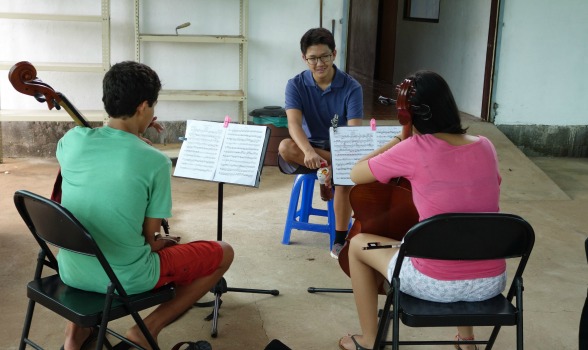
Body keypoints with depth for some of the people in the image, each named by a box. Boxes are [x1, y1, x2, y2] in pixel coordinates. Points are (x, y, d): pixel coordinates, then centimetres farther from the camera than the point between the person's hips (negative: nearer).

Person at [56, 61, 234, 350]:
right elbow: (151, 235, -11)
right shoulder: (156, 161, -19)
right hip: (127, 278, -5)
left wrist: (132, 135, 15)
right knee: (223, 253, 13)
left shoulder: (72, 140, -7)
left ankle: (78, 327, 23)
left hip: (72, 271, 5)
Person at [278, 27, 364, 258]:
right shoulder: (296, 85, -7)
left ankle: (340, 240, -18)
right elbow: (294, 124, -23)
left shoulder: (351, 88, -10)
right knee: (285, 147, -33)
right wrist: (308, 151, -44)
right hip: (308, 147, 1)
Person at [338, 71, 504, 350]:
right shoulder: (485, 146, 2)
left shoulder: (414, 149, -12)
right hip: (491, 283, 5)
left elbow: (356, 174, 1)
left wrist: (397, 141, 10)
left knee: (358, 244, 20)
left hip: (436, 283, -5)